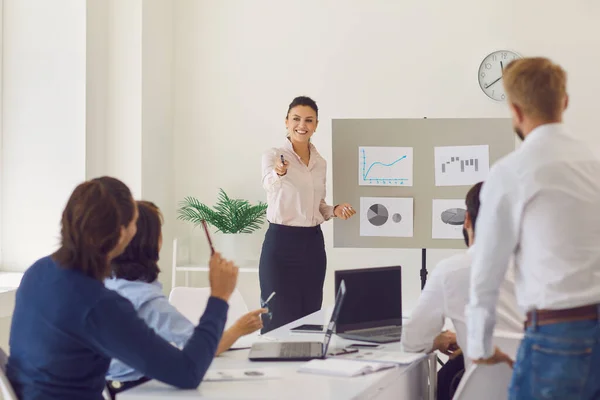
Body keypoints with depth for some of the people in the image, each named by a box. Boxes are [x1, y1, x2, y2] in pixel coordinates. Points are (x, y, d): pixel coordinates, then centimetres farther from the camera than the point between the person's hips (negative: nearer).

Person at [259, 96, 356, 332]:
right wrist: (279, 173, -53)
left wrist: (335, 211, -2)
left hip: (313, 244, 6)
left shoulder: (320, 162, 11)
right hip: (281, 243, -6)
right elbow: (269, 184, -31)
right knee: (280, 320, -6)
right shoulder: (273, 155, -8)